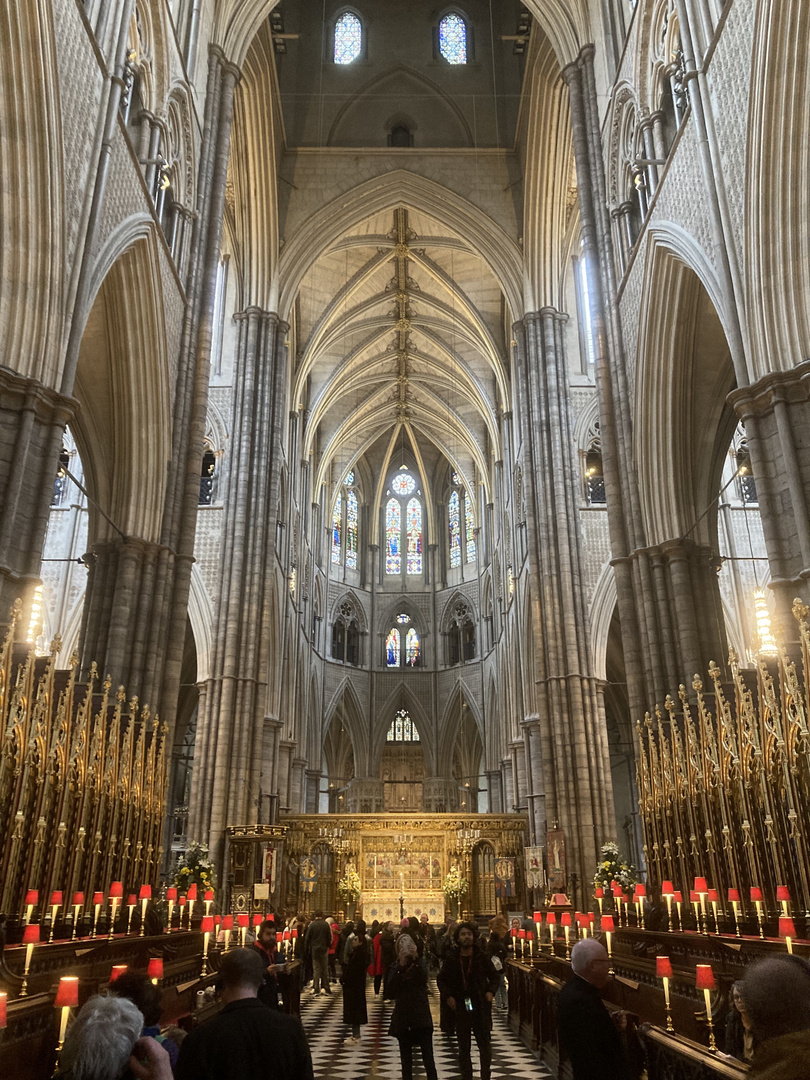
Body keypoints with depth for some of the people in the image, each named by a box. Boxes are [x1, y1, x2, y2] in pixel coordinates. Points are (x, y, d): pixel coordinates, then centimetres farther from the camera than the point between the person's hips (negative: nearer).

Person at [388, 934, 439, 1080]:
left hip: (421, 1016, -2)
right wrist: (400, 968, -18)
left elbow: (423, 980, -19)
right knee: (406, 1059, 10)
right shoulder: (396, 967, 4)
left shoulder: (420, 964, 0)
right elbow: (391, 989, -9)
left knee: (428, 1057, -6)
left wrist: (415, 960, -29)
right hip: (403, 1018, 2)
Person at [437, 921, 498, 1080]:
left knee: (485, 1047, 5)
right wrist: (448, 996, -3)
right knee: (463, 1049, 9)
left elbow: (494, 977, 9)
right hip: (460, 1008, 1)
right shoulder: (452, 959, 0)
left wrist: (491, 991, -7)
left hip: (481, 1008, -1)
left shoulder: (482, 957, -2)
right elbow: (441, 979, 11)